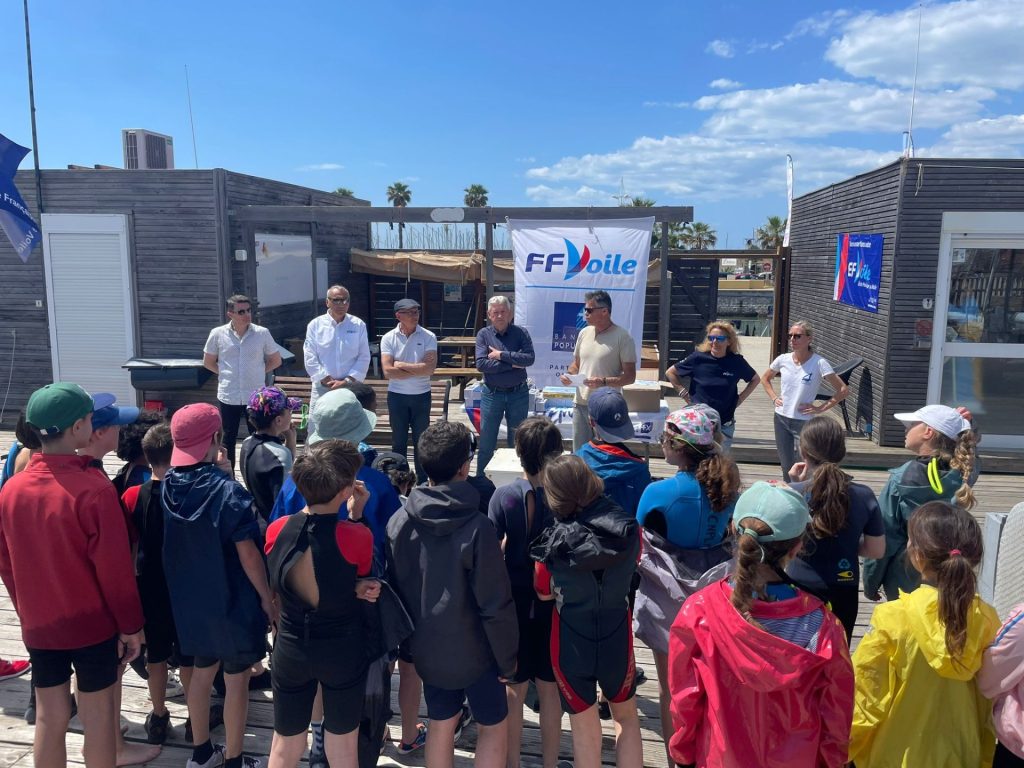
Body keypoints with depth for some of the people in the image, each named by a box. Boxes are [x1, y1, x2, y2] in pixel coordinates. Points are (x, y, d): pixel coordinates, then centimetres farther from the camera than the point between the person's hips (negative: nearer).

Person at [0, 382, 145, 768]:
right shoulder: (94, 488, -23)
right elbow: (115, 568, -19)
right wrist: (131, 625, -7)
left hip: (38, 626, 5)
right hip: (92, 624, -5)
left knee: (49, 718, 18)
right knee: (98, 718, 11)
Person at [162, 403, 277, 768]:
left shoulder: (168, 486, -5)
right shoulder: (229, 491, -23)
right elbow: (247, 554, -20)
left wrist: (218, 476, 3)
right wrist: (268, 598, -9)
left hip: (189, 599, 6)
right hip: (231, 601, -6)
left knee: (202, 670, 22)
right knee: (236, 678, 10)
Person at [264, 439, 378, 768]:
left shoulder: (276, 531, -12)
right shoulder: (356, 535, -24)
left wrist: (353, 589, -9)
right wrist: (356, 515, -6)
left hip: (290, 648, 3)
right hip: (343, 651, -3)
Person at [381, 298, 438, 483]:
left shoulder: (428, 337, -6)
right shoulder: (389, 338, -5)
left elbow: (430, 369, -17)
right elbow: (388, 372, -15)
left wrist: (402, 365, -13)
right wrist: (418, 369, -13)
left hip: (421, 396, 0)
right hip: (397, 396, 0)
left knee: (421, 440, 9)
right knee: (398, 441, 10)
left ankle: (423, 482, 19)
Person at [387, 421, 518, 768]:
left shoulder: (398, 522, -10)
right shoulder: (477, 528, -26)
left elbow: (394, 589, 2)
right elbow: (496, 605, -20)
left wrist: (409, 637, 15)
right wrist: (507, 658, -6)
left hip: (427, 648, 5)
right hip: (474, 650, -5)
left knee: (441, 725, 22)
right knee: (492, 727, 16)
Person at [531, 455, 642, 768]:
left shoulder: (555, 540, -22)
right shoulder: (629, 528, -15)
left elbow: (544, 593, -5)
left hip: (572, 642, -2)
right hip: (617, 636, 2)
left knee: (586, 733, 19)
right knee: (627, 717, 27)